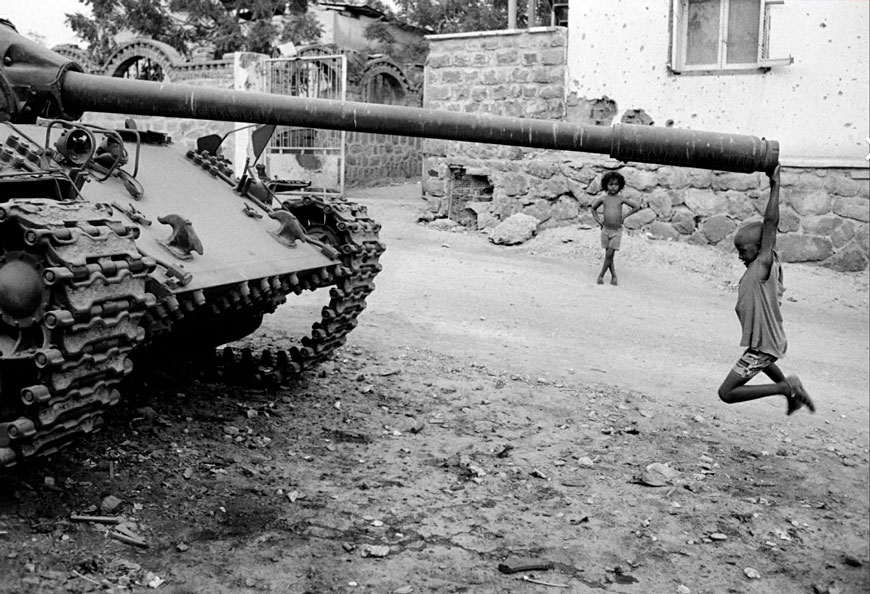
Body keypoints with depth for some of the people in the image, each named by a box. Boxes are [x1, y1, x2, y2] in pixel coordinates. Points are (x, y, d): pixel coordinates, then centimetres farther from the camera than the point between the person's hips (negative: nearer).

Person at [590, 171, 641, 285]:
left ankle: (601, 275, 4)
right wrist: (598, 220, 9)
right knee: (608, 255, 5)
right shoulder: (603, 199, 1)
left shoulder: (621, 199, -3)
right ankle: (613, 276, 15)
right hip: (605, 230, 2)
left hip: (617, 231, -2)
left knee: (609, 254, -8)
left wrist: (624, 216, 3)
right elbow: (593, 208, 19)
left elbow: (636, 207, 6)